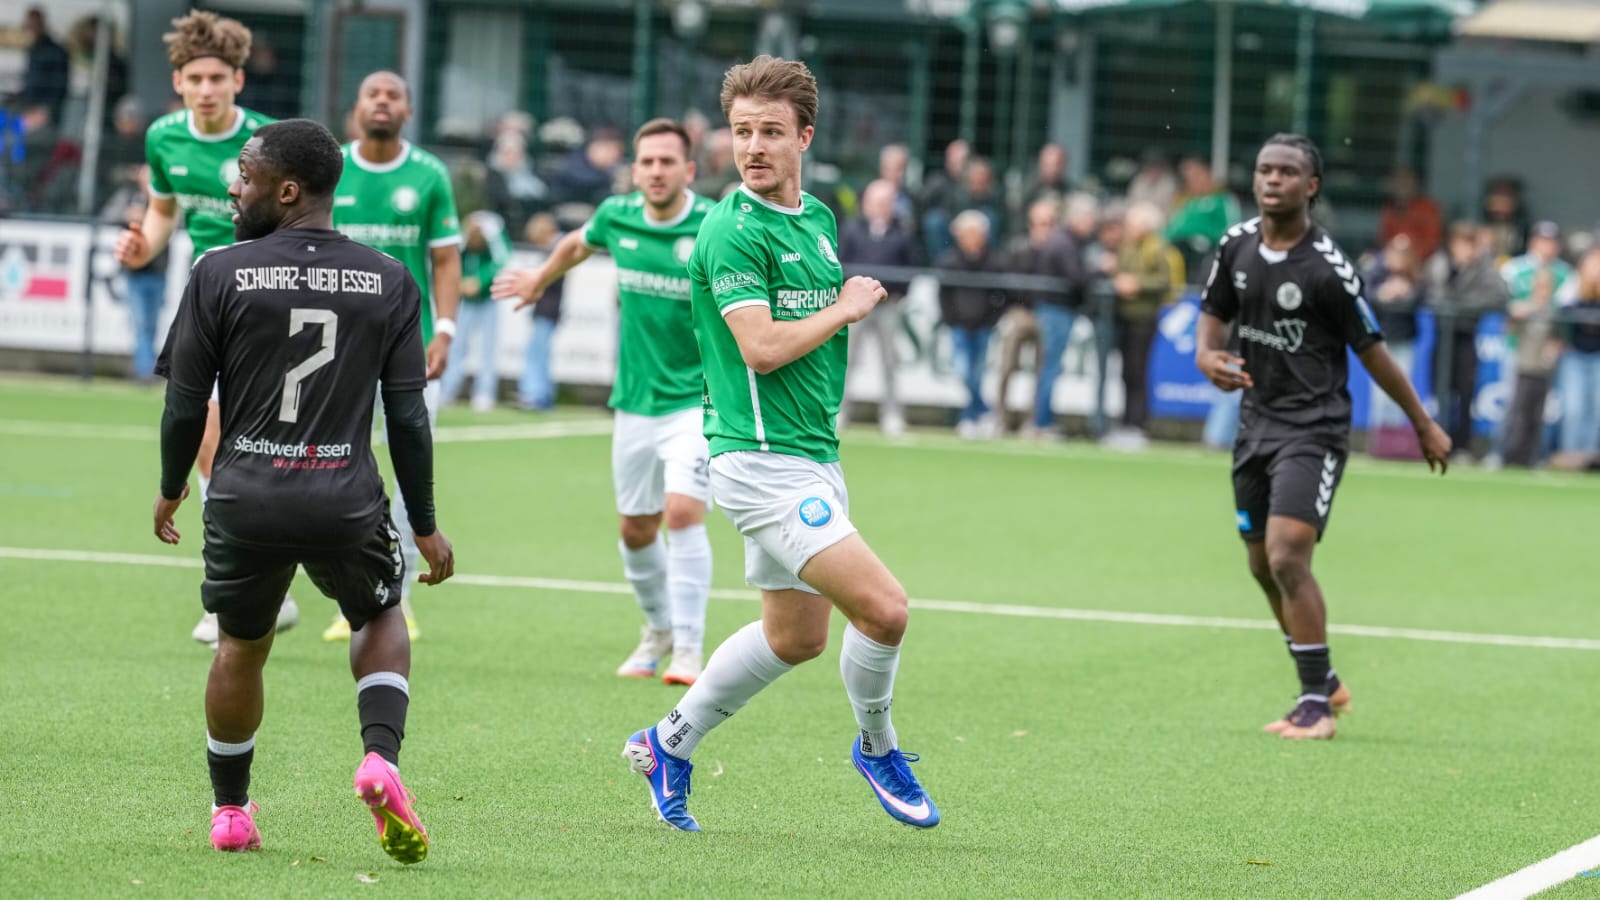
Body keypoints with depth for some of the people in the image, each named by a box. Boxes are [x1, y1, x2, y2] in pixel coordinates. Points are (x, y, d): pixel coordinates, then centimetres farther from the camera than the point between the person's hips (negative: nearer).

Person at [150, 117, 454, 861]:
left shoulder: (220, 273, -4)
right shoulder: (388, 282, 1)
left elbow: (185, 403, -1)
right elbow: (408, 417, 2)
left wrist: (171, 490, 16)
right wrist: (426, 528, 10)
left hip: (245, 499, -1)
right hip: (347, 503, 1)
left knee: (241, 646, 21)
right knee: (382, 619, 25)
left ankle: (231, 812, 32)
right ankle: (381, 758, 0)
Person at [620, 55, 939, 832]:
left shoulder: (817, 218, 13)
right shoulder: (733, 231, -14)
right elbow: (761, 347, -22)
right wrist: (845, 309, -11)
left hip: (812, 457, 9)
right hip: (761, 458, -9)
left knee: (797, 635, 18)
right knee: (882, 607, -16)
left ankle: (669, 744, 32)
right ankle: (877, 749, 9)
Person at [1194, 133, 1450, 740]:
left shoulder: (1327, 269, -16)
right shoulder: (1236, 245, 2)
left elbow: (1371, 351, -8)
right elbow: (1214, 314, 16)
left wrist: (1425, 426, 0)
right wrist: (1207, 355, -7)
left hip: (1314, 428, -7)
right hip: (1257, 422, 7)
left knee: (1287, 558, -18)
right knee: (1263, 567, 14)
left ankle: (1317, 703, -8)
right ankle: (1325, 684, 33)